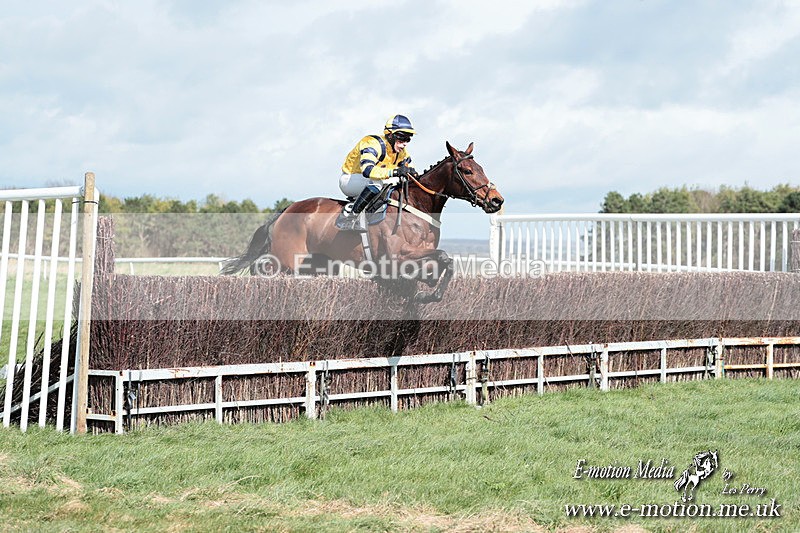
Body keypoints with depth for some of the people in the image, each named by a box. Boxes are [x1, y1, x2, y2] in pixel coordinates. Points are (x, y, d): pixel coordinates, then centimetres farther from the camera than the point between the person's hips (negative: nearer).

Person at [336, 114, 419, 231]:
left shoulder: (401, 152, -2)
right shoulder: (373, 144, -28)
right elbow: (367, 170, -44)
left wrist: (411, 172, -11)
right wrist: (395, 171, -51)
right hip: (349, 181, -9)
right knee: (376, 183, -36)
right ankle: (349, 215, -27)